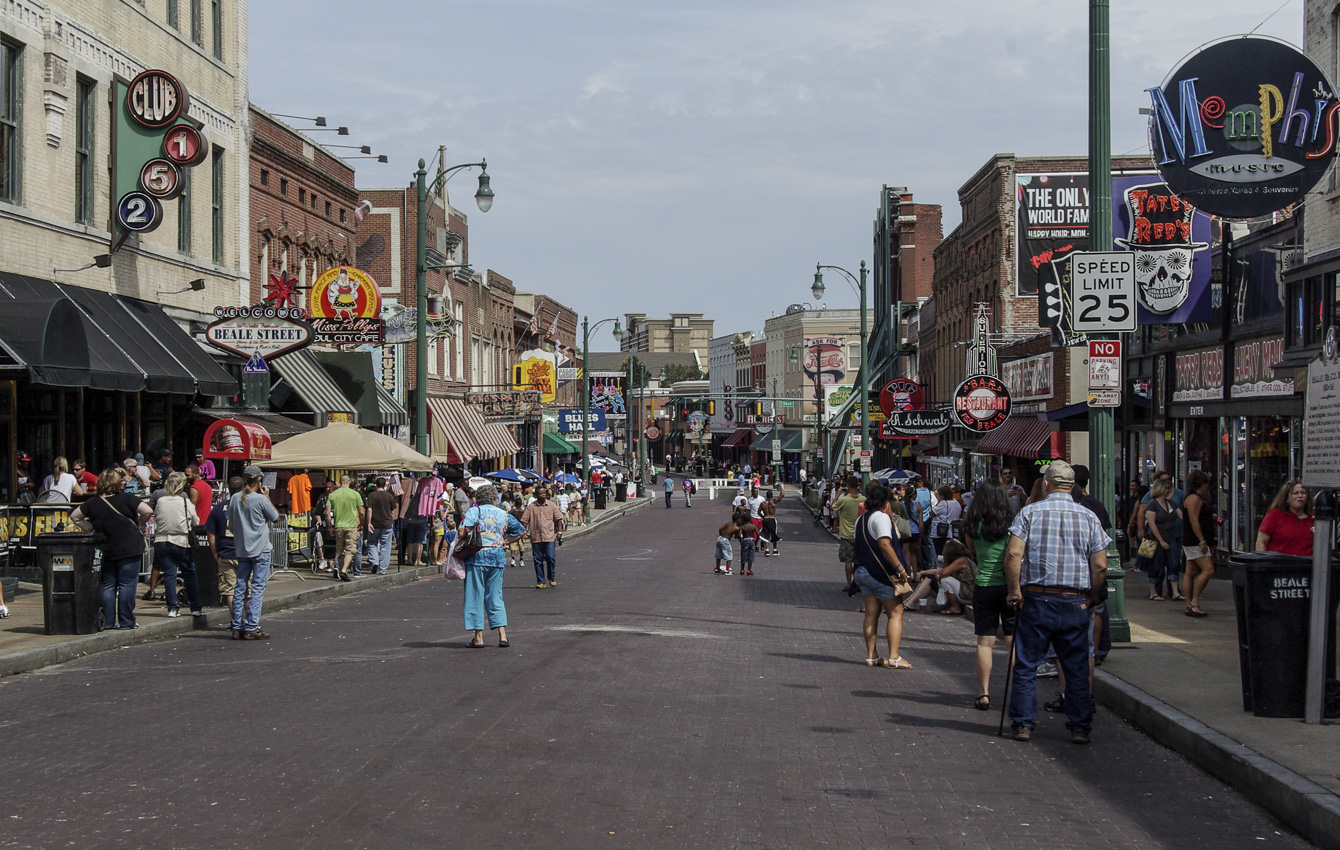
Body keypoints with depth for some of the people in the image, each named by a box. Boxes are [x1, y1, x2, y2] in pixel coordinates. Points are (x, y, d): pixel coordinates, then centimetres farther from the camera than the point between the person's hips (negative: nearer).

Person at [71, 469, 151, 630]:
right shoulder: (126, 498, -10)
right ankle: (126, 622, 2)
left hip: (105, 550, 4)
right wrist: (139, 525, 0)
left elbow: (74, 517, 9)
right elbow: (147, 511, -17)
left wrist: (91, 528, 10)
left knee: (106, 585, 12)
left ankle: (107, 621, 13)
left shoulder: (92, 504, 2)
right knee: (126, 585, 1)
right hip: (129, 550, -4)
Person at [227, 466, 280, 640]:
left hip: (241, 550, 5)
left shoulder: (235, 499, 4)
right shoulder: (261, 499, -12)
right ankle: (251, 628, -6)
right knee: (257, 589, -3)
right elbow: (275, 517, 1)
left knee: (240, 588, 9)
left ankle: (237, 627, 9)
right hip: (260, 550, -5)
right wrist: (267, 496, 6)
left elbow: (230, 525, 10)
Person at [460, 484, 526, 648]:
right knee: (495, 596, 11)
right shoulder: (504, 514, 11)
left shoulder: (473, 511, -1)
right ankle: (502, 635, 4)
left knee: (475, 596, 3)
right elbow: (521, 531, 19)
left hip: (477, 557, -3)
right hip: (497, 557, 3)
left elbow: (463, 532, -15)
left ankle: (478, 637, 3)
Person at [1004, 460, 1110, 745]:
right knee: (1077, 668, 8)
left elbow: (1013, 554, -11)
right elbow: (1100, 566, -2)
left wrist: (1015, 591, -3)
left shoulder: (1030, 512, 0)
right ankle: (1080, 727, 9)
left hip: (1036, 600, -1)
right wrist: (1091, 598, 9)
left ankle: (1023, 723, 8)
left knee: (1026, 665, 7)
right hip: (1075, 603, 1)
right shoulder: (1088, 517, 4)